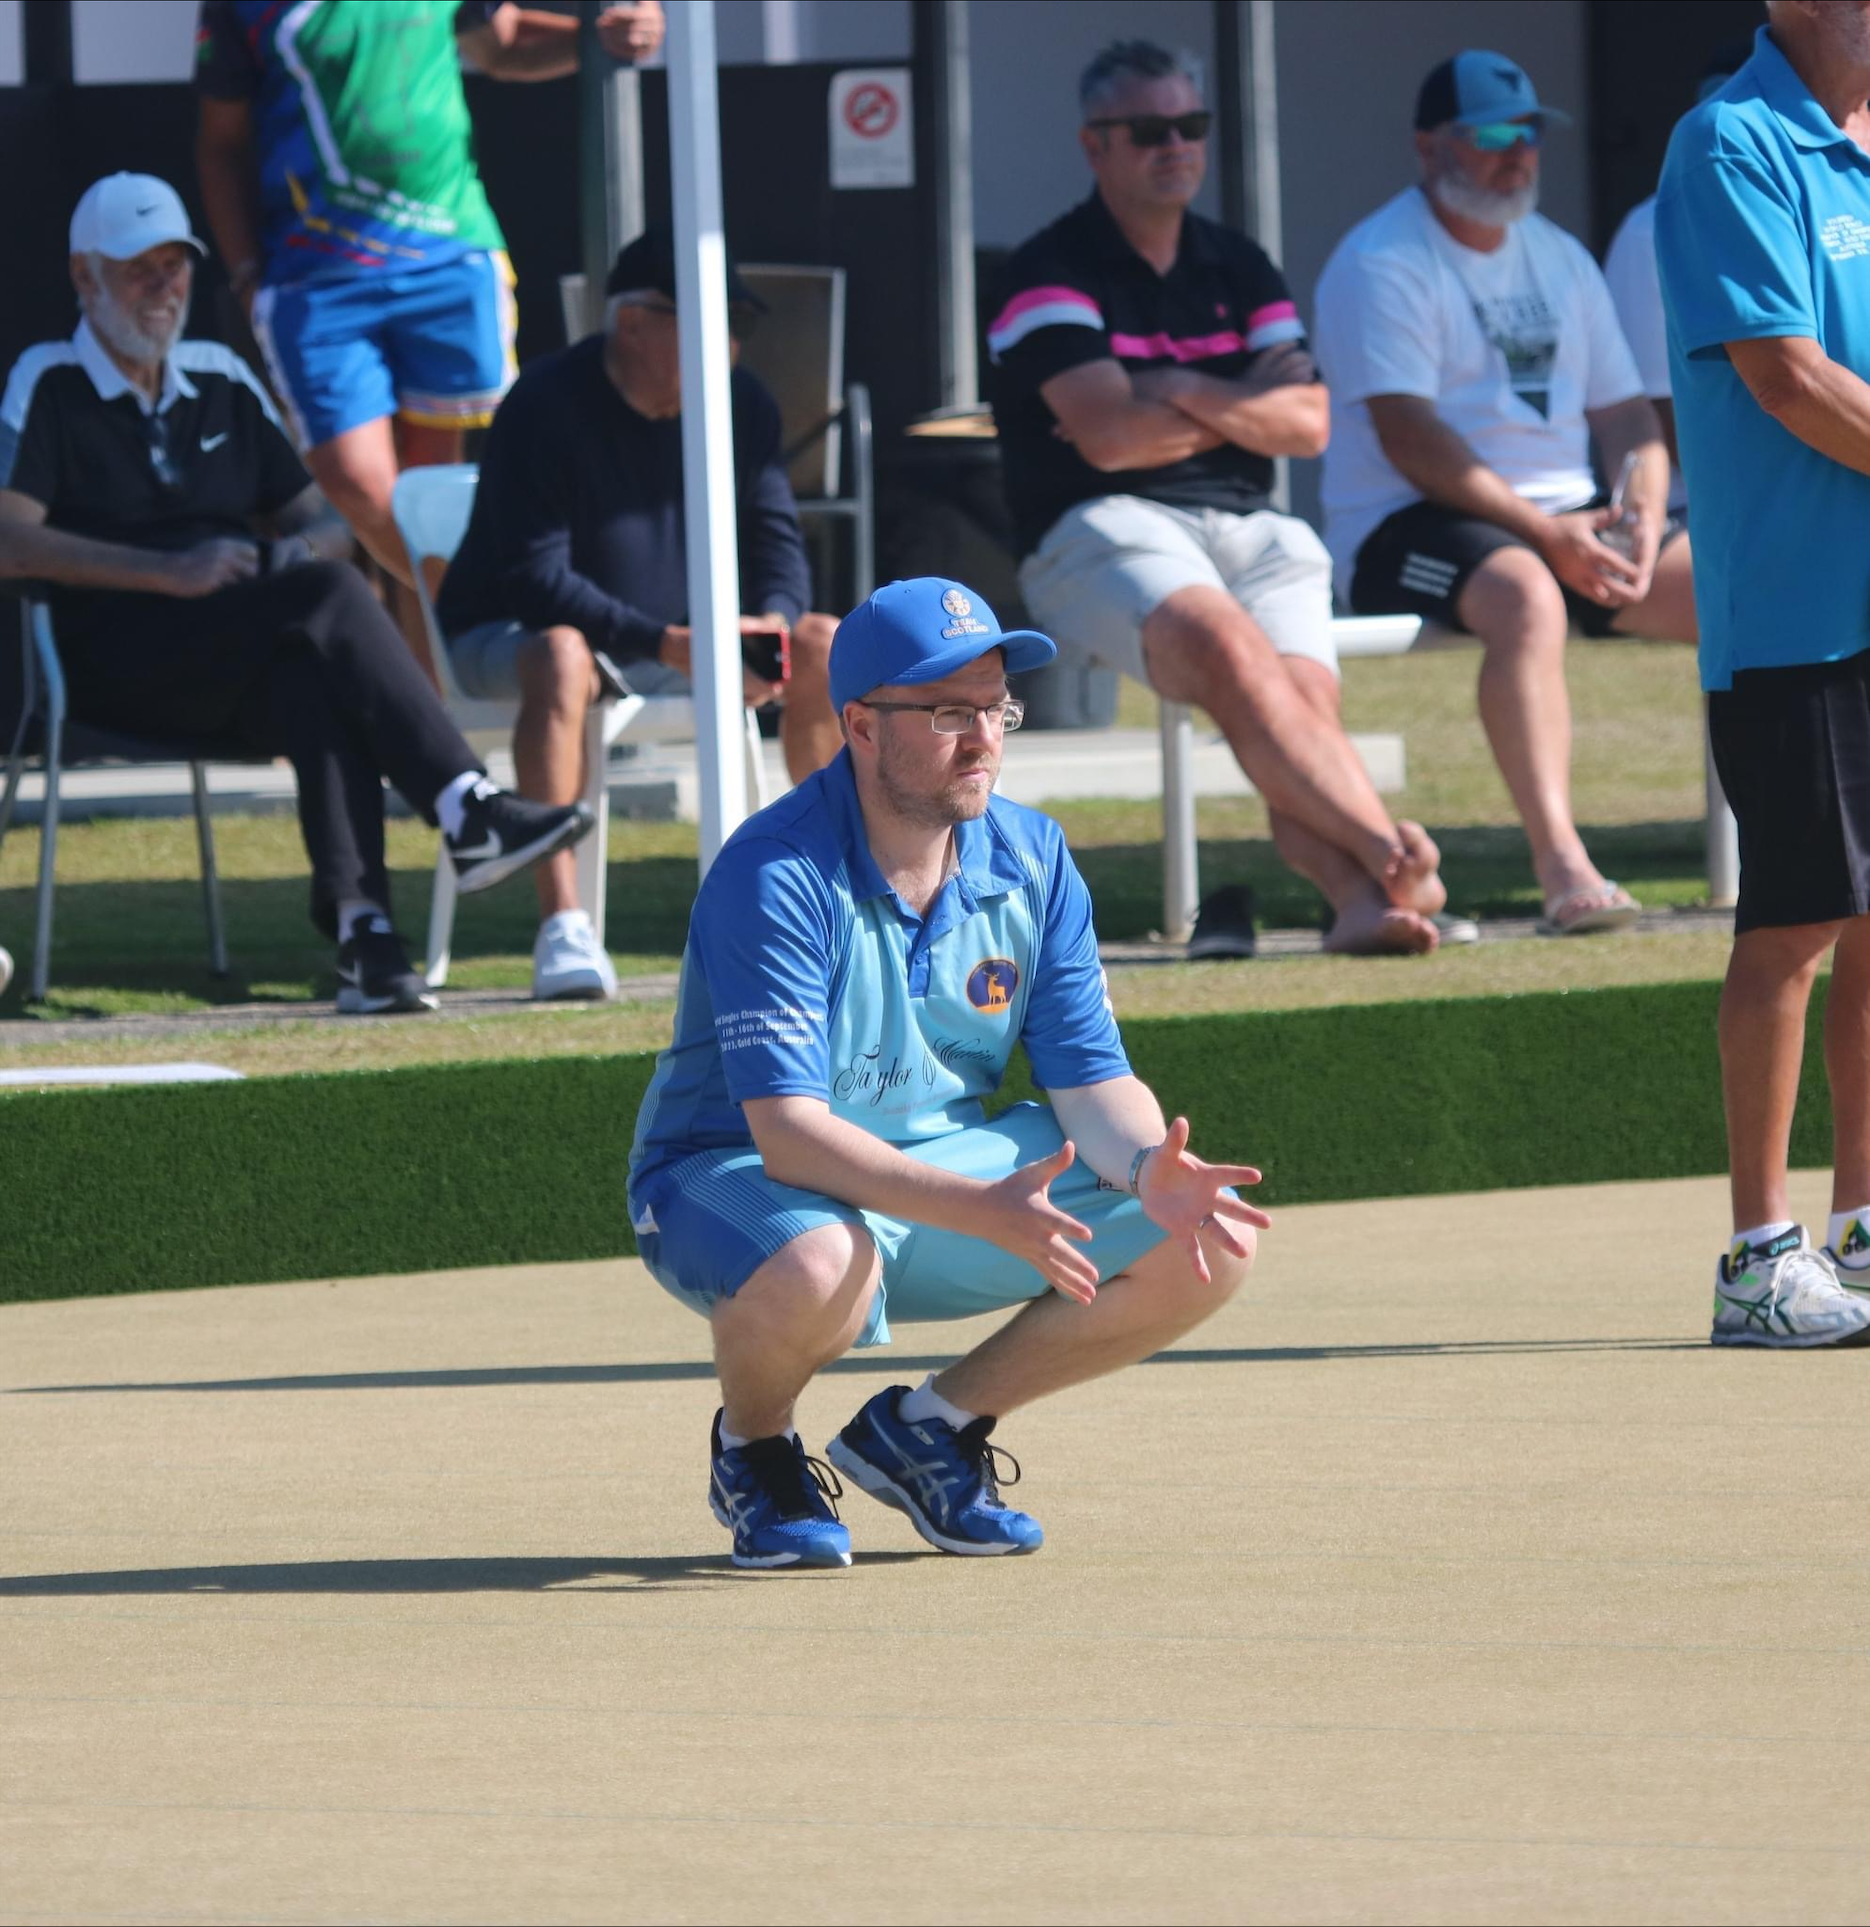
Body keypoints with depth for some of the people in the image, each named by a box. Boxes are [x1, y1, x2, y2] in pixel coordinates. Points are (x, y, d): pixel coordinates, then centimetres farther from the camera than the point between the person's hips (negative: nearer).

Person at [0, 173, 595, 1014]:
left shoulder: (223, 382, 24)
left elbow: (326, 524, 24)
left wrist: (308, 547, -3)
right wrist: (169, 572, -17)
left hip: (239, 682, 4)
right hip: (113, 671, -4)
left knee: (317, 676, -34)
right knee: (322, 596, -31)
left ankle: (360, 927, -46)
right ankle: (468, 812, -39)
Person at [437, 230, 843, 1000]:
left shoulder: (743, 407, -1)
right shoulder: (547, 408, -22)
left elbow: (775, 538, 2)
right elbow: (535, 579, -26)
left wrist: (771, 624, -22)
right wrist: (667, 645, -34)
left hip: (683, 634, 6)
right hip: (507, 635, -6)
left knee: (824, 643, -12)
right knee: (560, 658, -40)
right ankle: (562, 927, -46)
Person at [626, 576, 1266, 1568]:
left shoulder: (1032, 861, -3)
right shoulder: (774, 878, -23)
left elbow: (1092, 1079, -2)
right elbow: (789, 1132, -31)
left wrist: (1152, 1173, -26)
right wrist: (982, 1211, -44)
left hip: (951, 1159, 6)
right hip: (736, 1178, -6)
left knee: (1211, 1245, -9)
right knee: (817, 1271, -42)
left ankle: (928, 1427, 9)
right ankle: (754, 1450, -4)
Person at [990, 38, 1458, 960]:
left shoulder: (1238, 270, 20)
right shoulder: (1053, 273, 2)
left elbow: (1307, 424, 10)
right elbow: (1107, 435, -11)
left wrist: (1181, 392, -3)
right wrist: (1241, 409, 3)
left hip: (1250, 528, 5)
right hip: (1105, 530, -5)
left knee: (1305, 687, -25)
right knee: (1229, 644, -35)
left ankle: (1358, 896, -49)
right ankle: (1389, 853, -48)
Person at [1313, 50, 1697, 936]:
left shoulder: (1559, 259, 19)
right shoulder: (1382, 262, -5)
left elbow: (1625, 412, 17)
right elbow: (1408, 439, -15)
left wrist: (1642, 517, -5)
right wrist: (1544, 531, -21)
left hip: (1567, 521, 7)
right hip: (1409, 526, -7)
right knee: (1525, 596, -39)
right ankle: (1559, 864, -48)